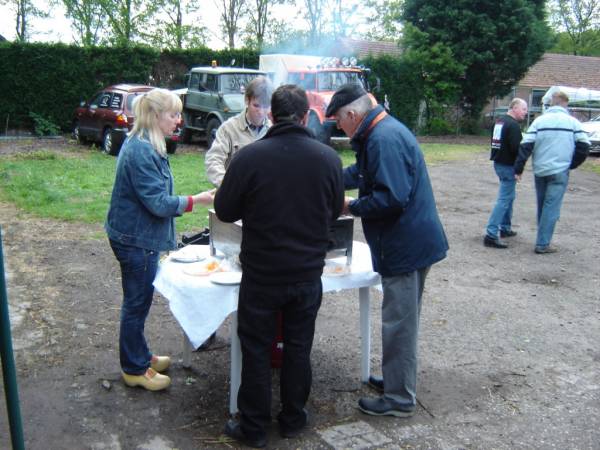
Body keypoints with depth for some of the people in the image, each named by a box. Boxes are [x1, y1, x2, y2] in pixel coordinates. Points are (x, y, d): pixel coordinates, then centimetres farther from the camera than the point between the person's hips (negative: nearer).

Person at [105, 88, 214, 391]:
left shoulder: (145, 146, 9)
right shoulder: (141, 151, -24)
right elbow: (158, 202, -24)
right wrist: (197, 200, -18)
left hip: (138, 236, 10)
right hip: (136, 239, -10)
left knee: (139, 300, 21)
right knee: (137, 303, 4)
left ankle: (139, 355, 36)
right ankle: (134, 369, 19)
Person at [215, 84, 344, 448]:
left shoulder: (250, 156, -16)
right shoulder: (328, 158, -7)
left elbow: (224, 211, -6)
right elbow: (334, 212, 6)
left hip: (261, 274, -2)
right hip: (308, 274, 3)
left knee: (257, 350, 12)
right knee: (298, 347, 17)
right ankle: (293, 419, 32)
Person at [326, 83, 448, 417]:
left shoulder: (385, 139, -22)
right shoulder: (384, 132, 12)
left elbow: (391, 198, -29)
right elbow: (359, 173, 24)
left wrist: (351, 207, -15)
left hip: (406, 246, -11)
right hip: (412, 241, 11)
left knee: (399, 323, 2)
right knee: (402, 320, 21)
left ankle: (400, 399, 15)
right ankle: (399, 380, 37)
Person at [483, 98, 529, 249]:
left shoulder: (500, 121, 12)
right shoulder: (513, 125, -17)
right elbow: (517, 148, -24)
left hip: (499, 163, 10)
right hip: (508, 166, -10)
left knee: (508, 197, 22)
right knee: (504, 199, -9)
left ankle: (505, 228, 30)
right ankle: (491, 235, -14)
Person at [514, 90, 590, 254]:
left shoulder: (539, 120, 2)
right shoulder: (573, 122, 0)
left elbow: (526, 146, -5)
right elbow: (584, 146, -2)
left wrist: (518, 169, -3)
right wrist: (572, 164, 11)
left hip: (539, 171, 3)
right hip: (559, 171, -2)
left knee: (542, 206, 16)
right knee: (551, 208, -1)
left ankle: (543, 239, 23)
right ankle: (542, 244, -3)